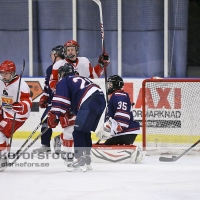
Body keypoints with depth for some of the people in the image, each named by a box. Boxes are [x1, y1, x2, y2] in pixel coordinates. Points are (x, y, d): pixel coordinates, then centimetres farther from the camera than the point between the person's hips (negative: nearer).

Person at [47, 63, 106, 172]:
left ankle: (80, 159, -17)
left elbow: (60, 101, -3)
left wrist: (54, 116, -3)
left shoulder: (63, 82, 12)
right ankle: (86, 157, 25)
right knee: (85, 131, 21)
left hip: (89, 103, -9)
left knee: (78, 131, -8)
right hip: (101, 100, 9)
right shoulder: (80, 78, 36)